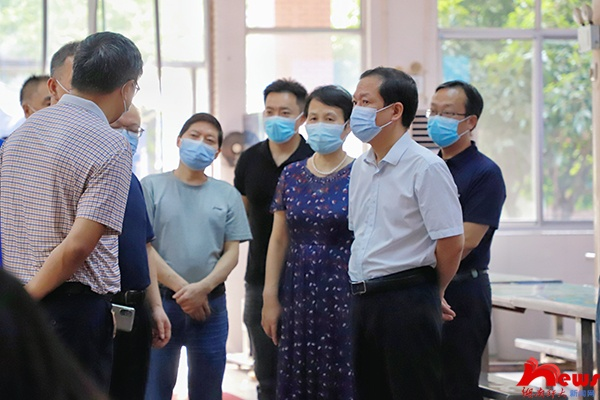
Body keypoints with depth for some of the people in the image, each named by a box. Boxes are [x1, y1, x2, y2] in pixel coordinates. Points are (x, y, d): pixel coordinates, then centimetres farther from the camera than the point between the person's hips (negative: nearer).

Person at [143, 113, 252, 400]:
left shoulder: (227, 195, 11)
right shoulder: (152, 187, 2)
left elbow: (232, 252, 4)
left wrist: (202, 287, -14)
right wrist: (181, 288, -13)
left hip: (210, 304, 3)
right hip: (161, 301, -3)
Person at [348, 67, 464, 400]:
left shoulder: (426, 167, -12)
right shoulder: (361, 167, 13)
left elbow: (451, 243, -12)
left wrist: (433, 293, 0)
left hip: (407, 302, -8)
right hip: (362, 298, 8)